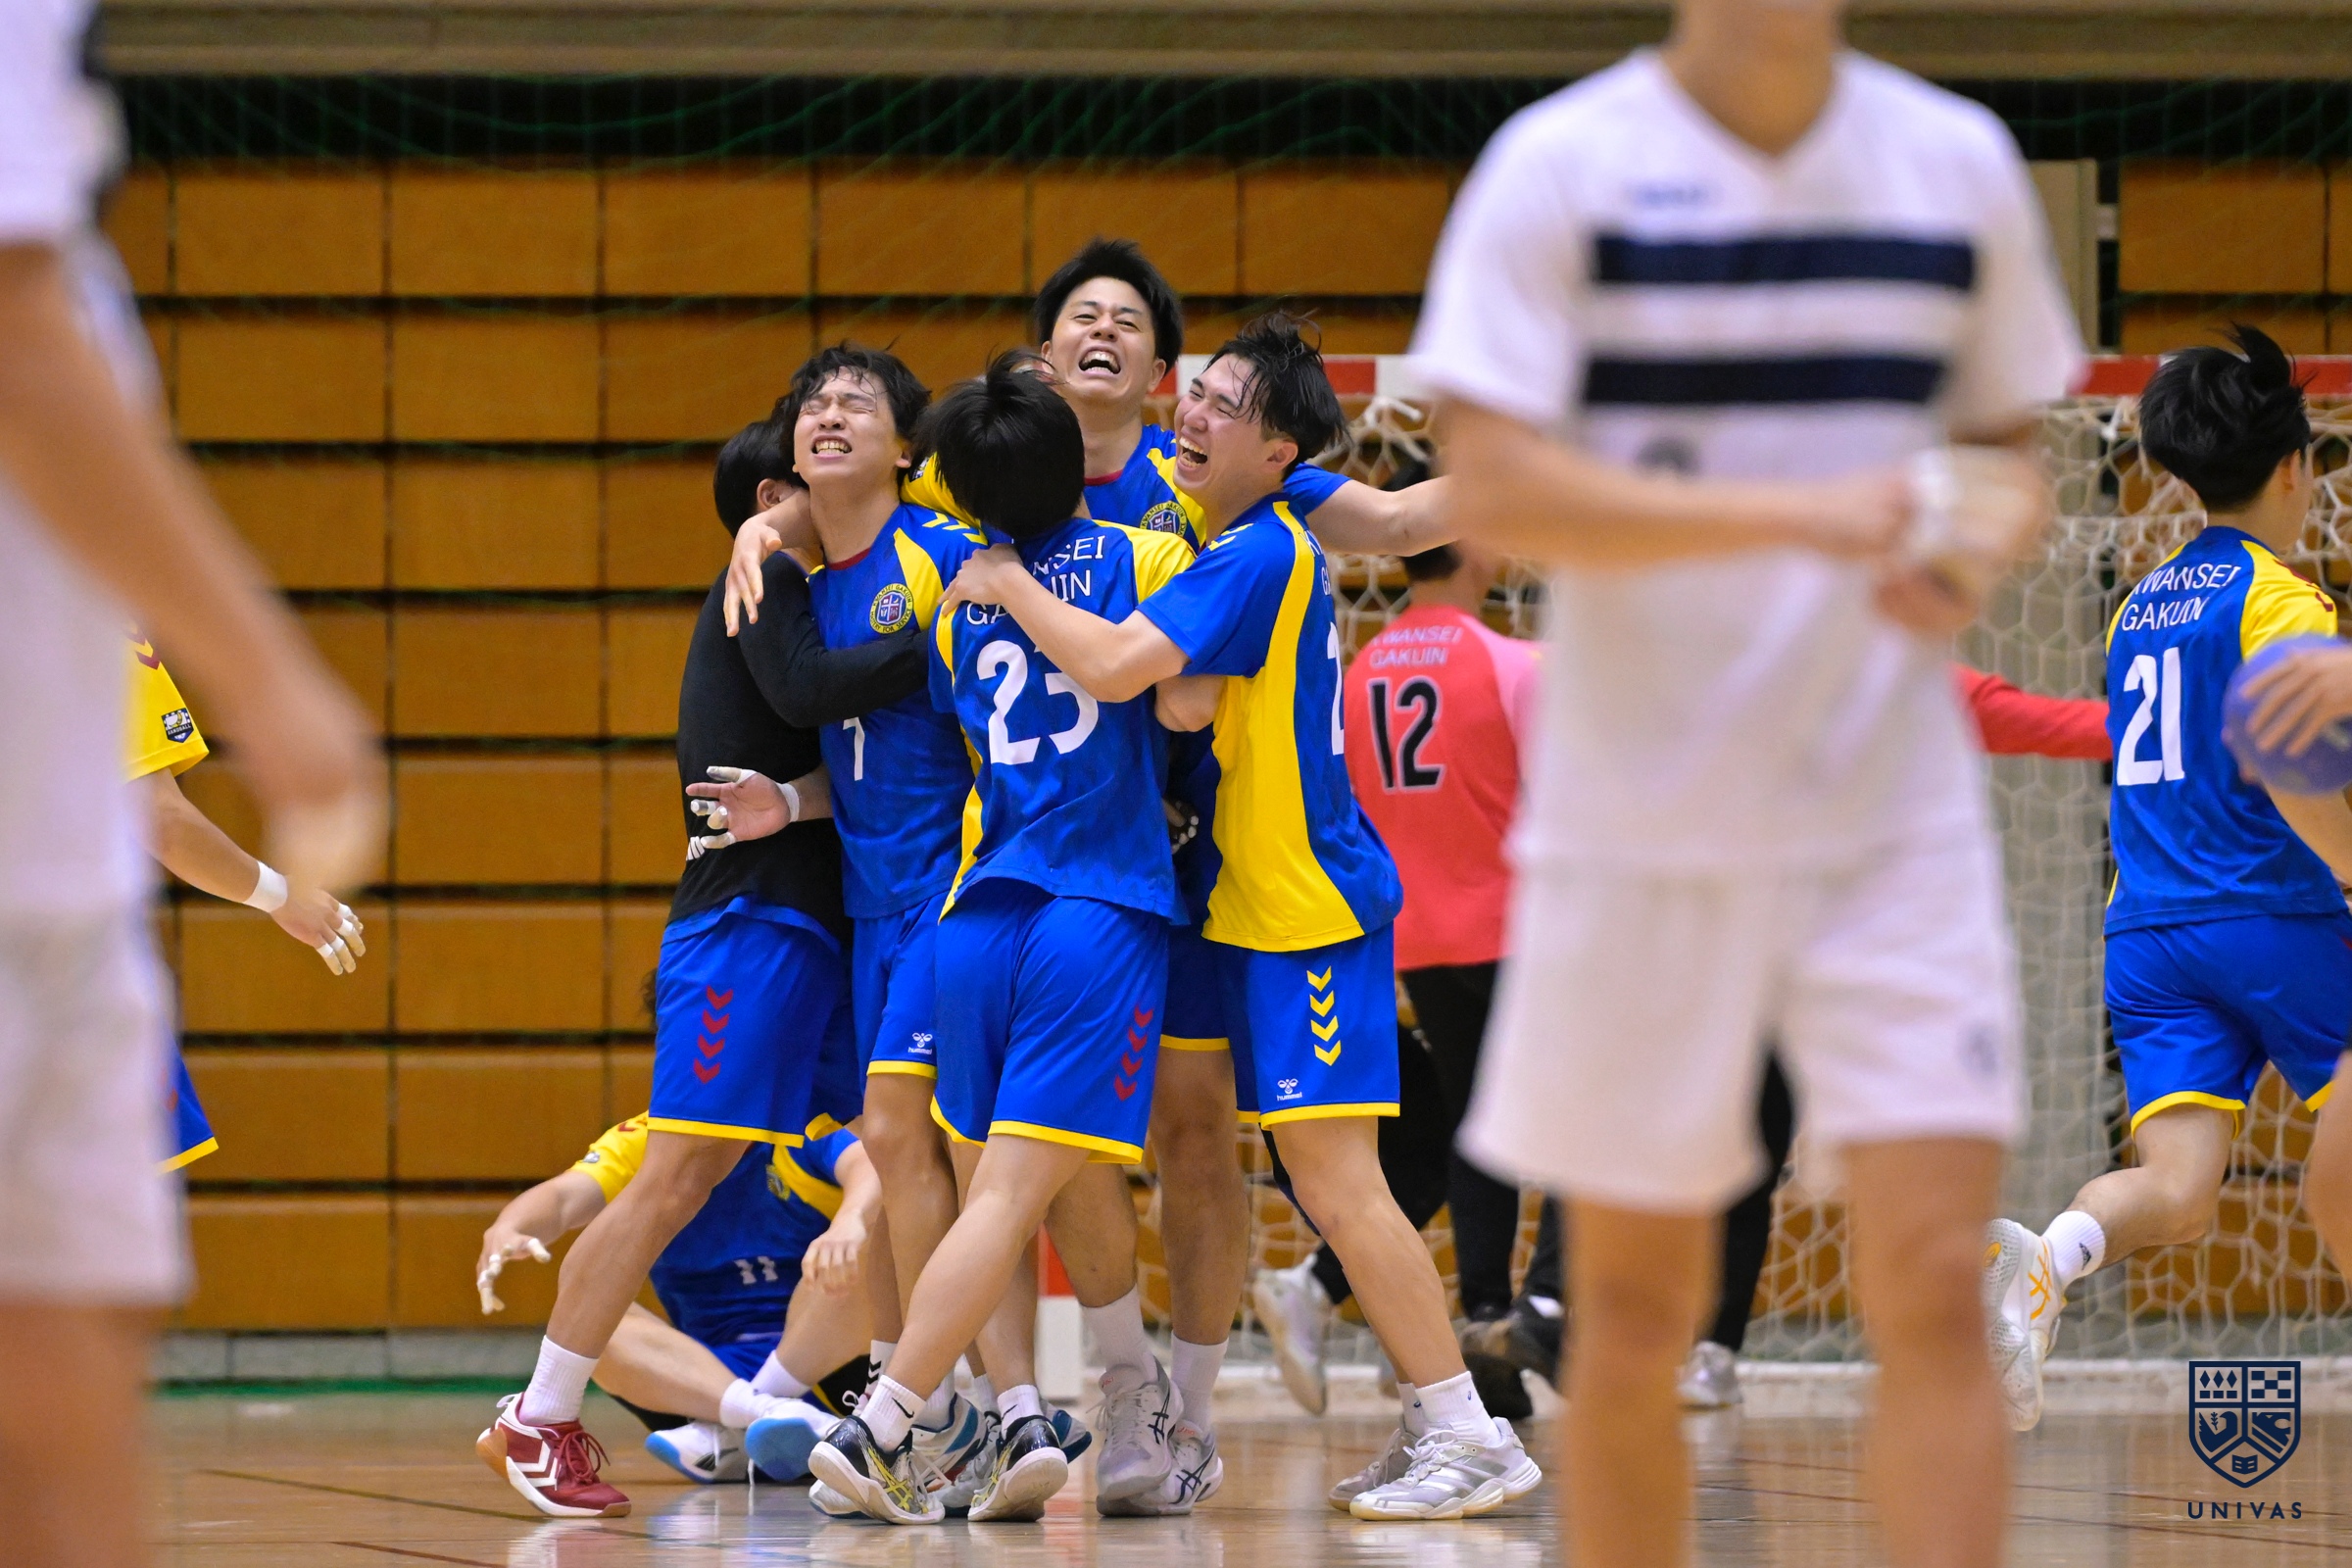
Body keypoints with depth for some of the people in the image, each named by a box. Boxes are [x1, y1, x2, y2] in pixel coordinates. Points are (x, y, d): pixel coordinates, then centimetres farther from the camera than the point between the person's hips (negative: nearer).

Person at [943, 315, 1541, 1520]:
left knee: (1336, 1180, -11)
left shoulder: (1261, 553, -17)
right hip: (1264, 909, 10)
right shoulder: (1229, 538, 13)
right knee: (1327, 1189, 12)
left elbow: (1116, 665, -26)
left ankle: (1470, 1439, -9)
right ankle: (1435, 1424, 16)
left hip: (1311, 910, -10)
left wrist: (1011, 587, -12)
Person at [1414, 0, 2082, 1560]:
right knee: (1638, 1313, 5)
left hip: (1898, 813, 2)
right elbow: (1491, 483, -15)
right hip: (1644, 826, -2)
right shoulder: (1562, 168, -6)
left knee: (1937, 1292, -9)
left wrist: (1976, 550, -7)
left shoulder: (1958, 161, 6)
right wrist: (1799, 514, -23)